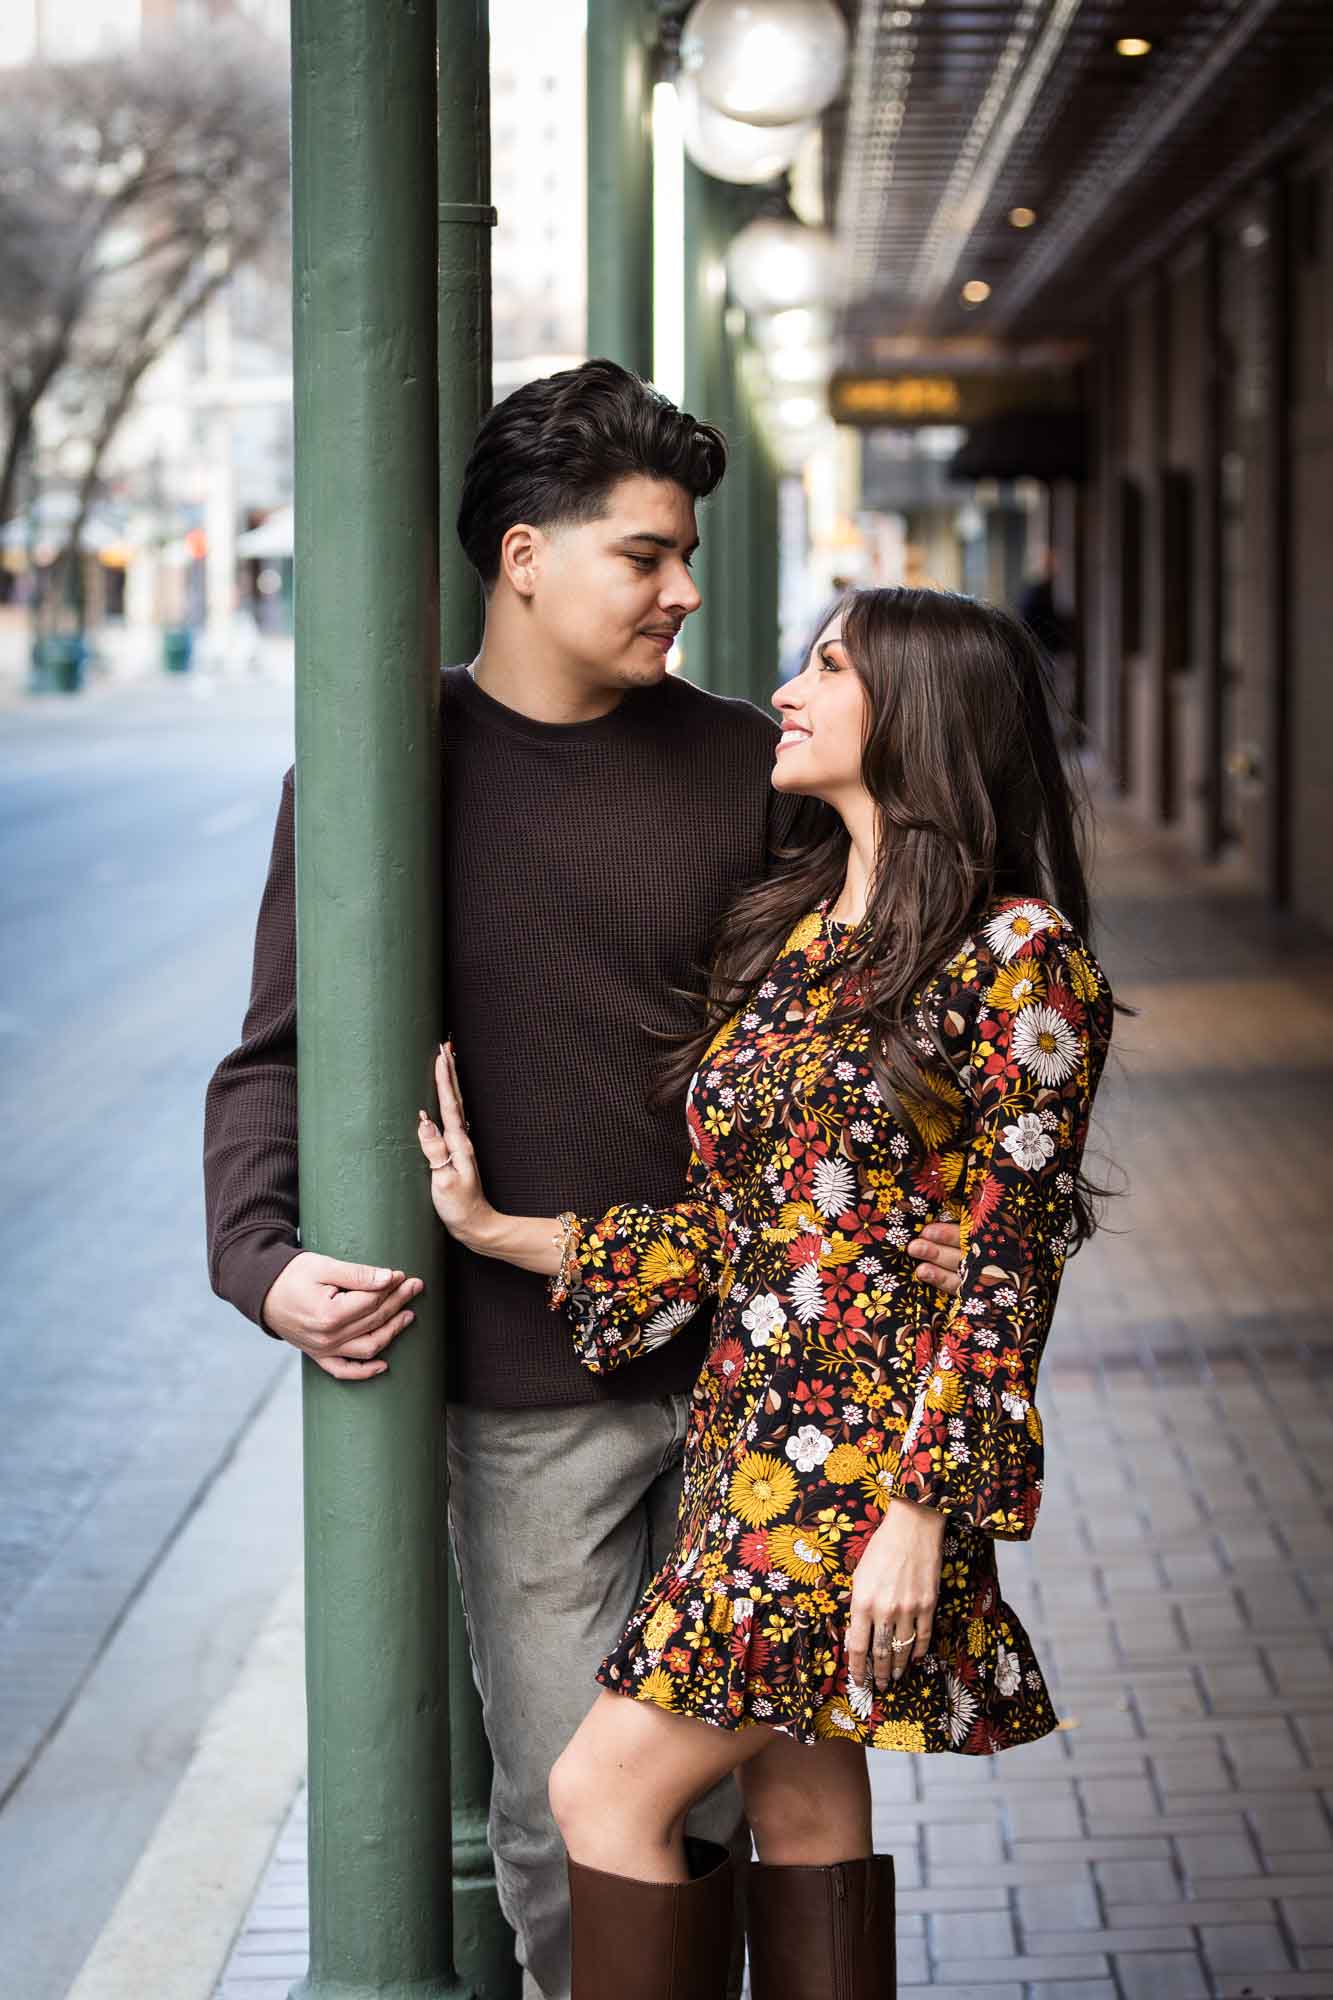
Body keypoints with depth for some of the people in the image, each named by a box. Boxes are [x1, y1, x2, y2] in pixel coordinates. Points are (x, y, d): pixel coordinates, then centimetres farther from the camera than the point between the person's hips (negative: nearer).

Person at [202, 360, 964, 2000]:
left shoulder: (740, 763, 5)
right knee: (564, 1814, 3)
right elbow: (277, 1055, 2)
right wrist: (261, 1255, -15)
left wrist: (922, 1215, -5)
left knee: (733, 1782, 10)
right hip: (530, 1390, -2)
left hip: (747, 1360, 2)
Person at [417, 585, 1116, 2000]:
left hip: (874, 1454, -8)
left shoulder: (1016, 956, -10)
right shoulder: (787, 932, 13)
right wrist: (495, 1232, 7)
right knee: (800, 1794, 11)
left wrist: (923, 1508, -18)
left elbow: (1010, 1261, -13)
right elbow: (723, 1227, 13)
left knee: (610, 1785, -6)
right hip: (748, 1428, 8)